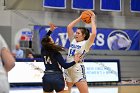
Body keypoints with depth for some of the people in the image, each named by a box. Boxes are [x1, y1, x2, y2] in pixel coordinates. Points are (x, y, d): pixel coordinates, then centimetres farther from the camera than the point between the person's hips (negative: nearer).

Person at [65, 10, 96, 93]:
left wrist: (93, 20, -9)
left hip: (78, 70, -6)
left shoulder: (86, 44, -4)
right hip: (68, 70, 6)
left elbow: (93, 34, -20)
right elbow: (69, 27, 11)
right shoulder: (73, 41, 12)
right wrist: (80, 18, 12)